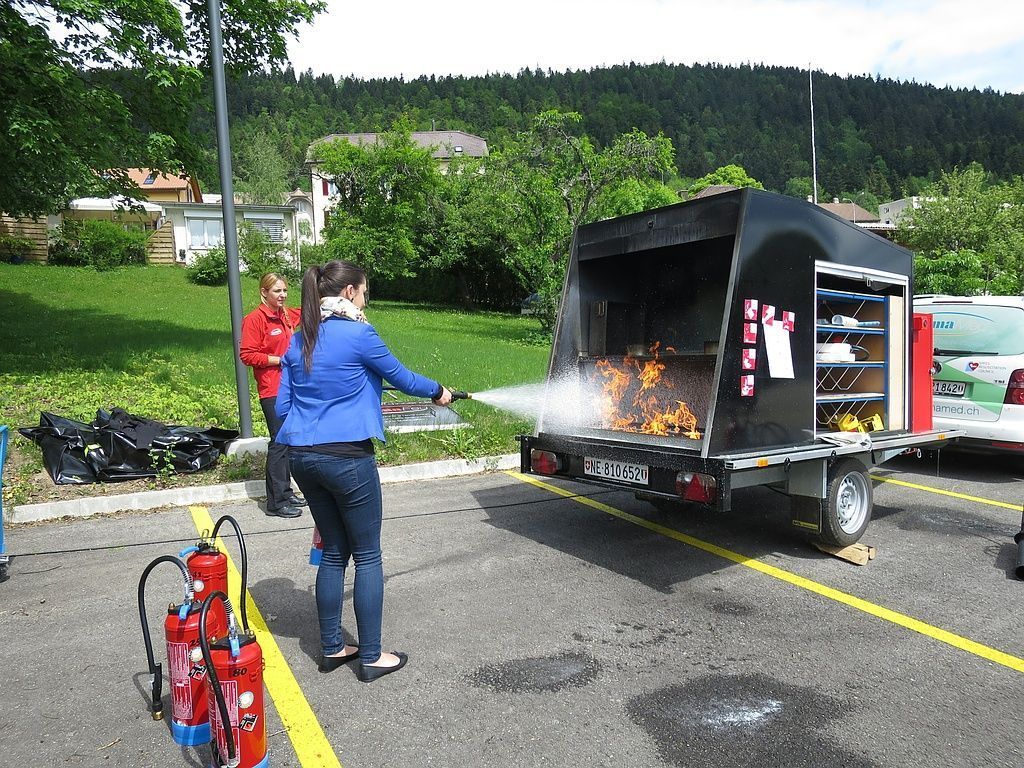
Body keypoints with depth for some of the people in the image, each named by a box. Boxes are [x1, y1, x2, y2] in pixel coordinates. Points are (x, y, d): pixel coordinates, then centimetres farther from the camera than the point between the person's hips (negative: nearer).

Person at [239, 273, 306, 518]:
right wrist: (281, 360, -16)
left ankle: (285, 492, 25)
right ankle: (276, 502, 3)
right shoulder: (255, 319, -9)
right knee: (279, 442, -5)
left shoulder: (288, 315, 11)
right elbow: (247, 355, -14)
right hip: (272, 390, -7)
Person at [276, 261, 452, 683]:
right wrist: (438, 391, 19)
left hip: (302, 456, 7)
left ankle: (332, 648, 29)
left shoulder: (298, 340, 9)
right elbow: (401, 377, 1)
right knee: (367, 557, 7)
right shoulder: (358, 334, -11)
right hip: (347, 457, -7)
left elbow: (282, 406, 11)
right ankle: (371, 657, 17)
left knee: (333, 552, 19)